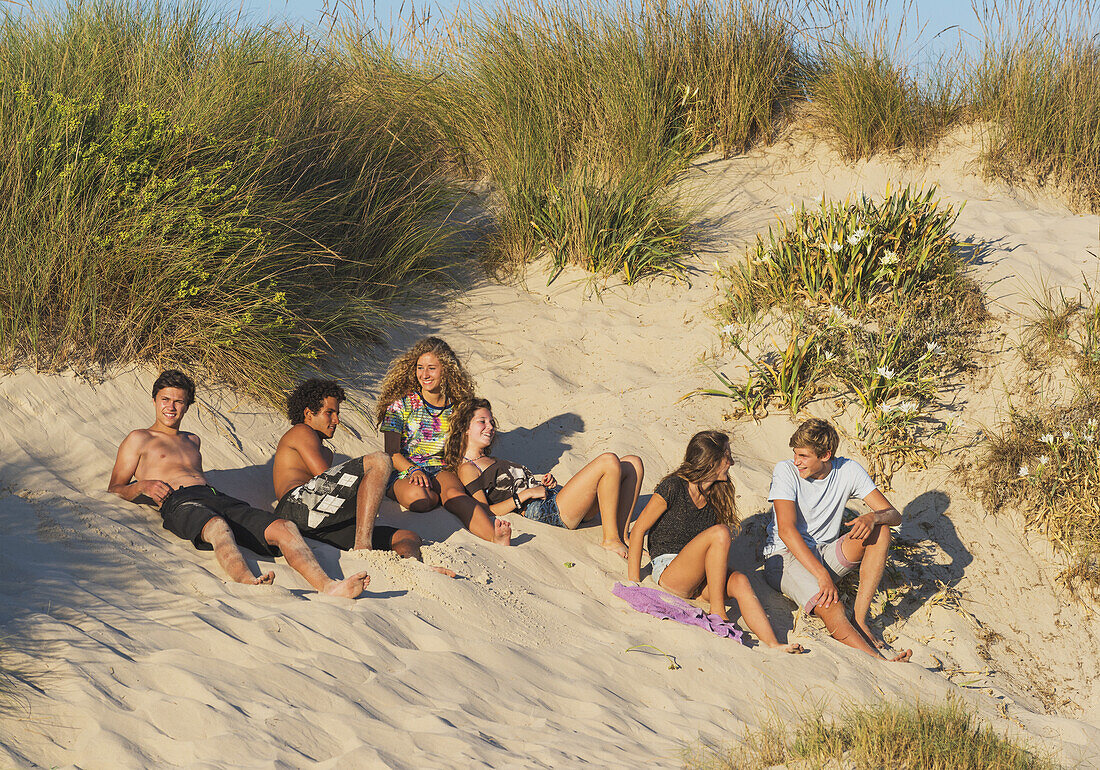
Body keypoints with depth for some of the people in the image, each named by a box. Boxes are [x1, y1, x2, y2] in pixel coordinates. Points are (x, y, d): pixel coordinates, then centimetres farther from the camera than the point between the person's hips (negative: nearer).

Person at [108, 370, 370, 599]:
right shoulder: (139, 439, 20)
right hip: (178, 503, -6)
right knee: (218, 527, -44)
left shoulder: (191, 441, 37)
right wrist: (143, 486, -9)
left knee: (284, 527, -22)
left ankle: (327, 586, -44)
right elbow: (114, 490, 14)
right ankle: (249, 582, -71)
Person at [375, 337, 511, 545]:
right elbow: (391, 453, -2)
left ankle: (495, 538, -62)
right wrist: (413, 471, -22)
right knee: (419, 496, -41)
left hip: (440, 471, 1)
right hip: (403, 472, -1)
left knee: (454, 493, -37)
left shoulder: (456, 407, 9)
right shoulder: (401, 404, 1)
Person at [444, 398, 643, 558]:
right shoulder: (466, 468, -1)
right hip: (545, 510, -10)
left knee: (633, 463, -2)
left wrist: (545, 481, 6)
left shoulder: (490, 460, 29)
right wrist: (526, 494, -14)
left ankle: (622, 535, -8)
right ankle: (610, 539, -20)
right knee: (609, 461, -25)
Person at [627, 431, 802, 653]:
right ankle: (716, 611, -22)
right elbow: (639, 530, -9)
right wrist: (633, 581, -12)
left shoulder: (716, 495, 9)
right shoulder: (673, 487, -11)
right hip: (668, 573, -5)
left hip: (698, 580, 5)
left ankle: (772, 643, -43)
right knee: (720, 533, -29)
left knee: (739, 581, -28)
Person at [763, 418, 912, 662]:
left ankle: (860, 617, -25)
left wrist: (873, 517, -32)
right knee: (831, 608, -33)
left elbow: (894, 515, -6)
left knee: (880, 531, -21)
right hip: (784, 557, -5)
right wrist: (821, 574, -33)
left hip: (824, 555, 5)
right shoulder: (786, 471, -13)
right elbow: (786, 530, -23)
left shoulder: (848, 471, -4)